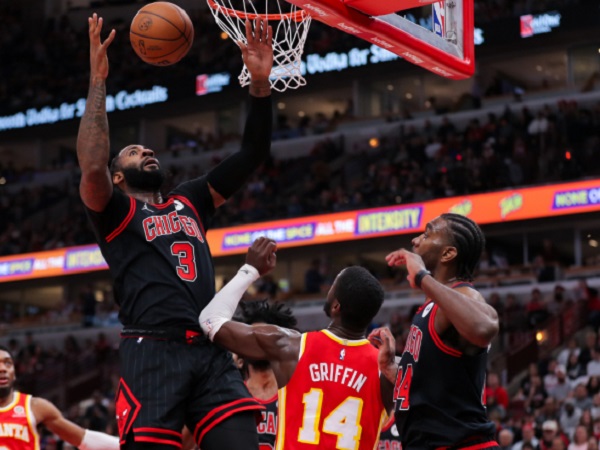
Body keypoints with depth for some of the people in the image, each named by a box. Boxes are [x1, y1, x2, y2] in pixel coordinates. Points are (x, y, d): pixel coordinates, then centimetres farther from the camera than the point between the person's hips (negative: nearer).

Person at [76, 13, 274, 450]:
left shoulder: (189, 201, 27)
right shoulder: (114, 213, 11)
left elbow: (252, 154, 22)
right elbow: (92, 168, -12)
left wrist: (260, 82, 10)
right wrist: (98, 81, -10)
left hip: (210, 352, 5)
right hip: (152, 354, -4)